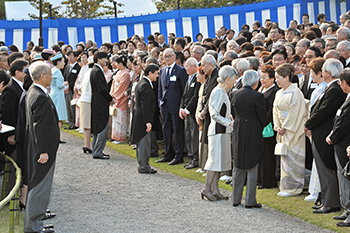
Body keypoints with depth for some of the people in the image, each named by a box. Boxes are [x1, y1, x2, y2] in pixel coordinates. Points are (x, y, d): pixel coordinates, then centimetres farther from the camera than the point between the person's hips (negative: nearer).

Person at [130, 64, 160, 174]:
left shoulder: (140, 83, 15)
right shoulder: (145, 86, -18)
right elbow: (145, 105, -22)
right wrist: (147, 121, -23)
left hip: (138, 118, 11)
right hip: (142, 119, -11)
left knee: (141, 142, 15)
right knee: (144, 142, -5)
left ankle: (142, 165, 22)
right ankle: (143, 167, 0)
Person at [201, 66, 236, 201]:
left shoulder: (223, 92, 15)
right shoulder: (218, 92, -15)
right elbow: (215, 115, -18)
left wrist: (230, 118, 10)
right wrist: (230, 123, -17)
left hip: (223, 131, 10)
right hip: (218, 130, -10)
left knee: (220, 159, 9)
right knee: (216, 159, -7)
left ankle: (214, 189, 12)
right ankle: (207, 189, -3)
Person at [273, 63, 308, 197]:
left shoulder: (295, 92, -14)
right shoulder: (279, 93, 12)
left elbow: (295, 112, -17)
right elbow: (276, 110, 16)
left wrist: (285, 128, -14)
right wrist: (277, 126, 2)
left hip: (294, 130, -8)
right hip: (284, 130, 8)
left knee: (292, 158, -6)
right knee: (285, 158, 9)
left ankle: (294, 187, 1)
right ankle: (286, 186, 15)